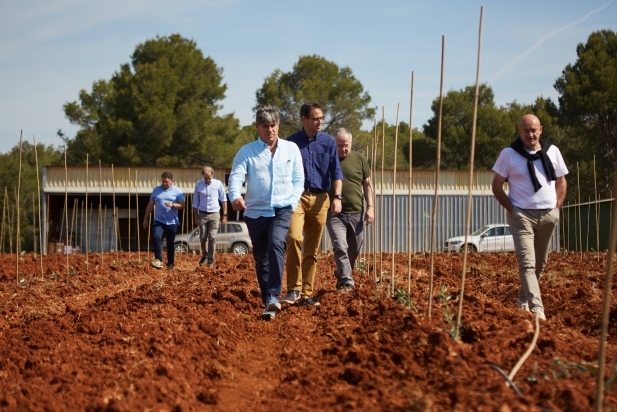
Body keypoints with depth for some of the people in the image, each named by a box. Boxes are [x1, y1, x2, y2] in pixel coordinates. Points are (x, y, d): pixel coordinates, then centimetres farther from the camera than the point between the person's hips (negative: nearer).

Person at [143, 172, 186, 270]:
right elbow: (150, 205, 12)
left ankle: (170, 264, 16)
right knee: (156, 237, -22)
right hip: (159, 221, 1)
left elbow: (182, 205, -5)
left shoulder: (177, 191, 1)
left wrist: (172, 205, -23)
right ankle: (158, 260, -23)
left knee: (170, 243, 6)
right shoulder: (156, 190, 8)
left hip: (172, 222, -1)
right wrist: (145, 219, 11)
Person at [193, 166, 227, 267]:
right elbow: (195, 202, 7)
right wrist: (196, 217, 6)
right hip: (202, 214, 2)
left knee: (212, 238, -5)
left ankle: (211, 259, 2)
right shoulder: (198, 184, 0)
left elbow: (223, 200, 2)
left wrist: (224, 215, 1)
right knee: (202, 238, 6)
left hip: (214, 214, -2)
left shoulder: (218, 184, -4)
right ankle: (204, 256, 28)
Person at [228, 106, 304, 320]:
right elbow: (236, 176, -10)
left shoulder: (291, 149, 7)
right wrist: (235, 196, -31)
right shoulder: (246, 151, 2)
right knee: (261, 258, 6)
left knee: (276, 245, -26)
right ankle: (268, 303, 17)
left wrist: (293, 202, -4)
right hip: (256, 212, 1)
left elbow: (298, 179, 11)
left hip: (282, 209, -1)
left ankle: (273, 297, -31)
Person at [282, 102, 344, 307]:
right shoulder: (291, 142, 3)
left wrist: (337, 196, -10)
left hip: (319, 199, 2)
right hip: (296, 197, -2)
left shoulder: (328, 141, 6)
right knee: (294, 238, -22)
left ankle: (306, 293, 11)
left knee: (312, 250, 5)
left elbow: (336, 171, 3)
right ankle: (294, 289, -15)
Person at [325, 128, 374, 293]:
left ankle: (342, 275, 35)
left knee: (354, 250, 12)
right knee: (340, 248, -15)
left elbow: (367, 184, 9)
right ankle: (346, 282, -13)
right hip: (335, 214, -2)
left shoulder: (360, 159, 4)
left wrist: (370, 207, -1)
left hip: (356, 213, 3)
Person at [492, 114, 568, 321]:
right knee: (527, 263, -14)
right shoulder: (508, 154, -5)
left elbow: (561, 182, 15)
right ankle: (537, 309, -22)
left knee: (539, 263, 13)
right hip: (522, 215, -4)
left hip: (548, 215, 4)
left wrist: (556, 208, 5)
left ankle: (523, 301, 30)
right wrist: (511, 209, -7)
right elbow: (497, 186, 0)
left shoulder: (552, 151, 5)